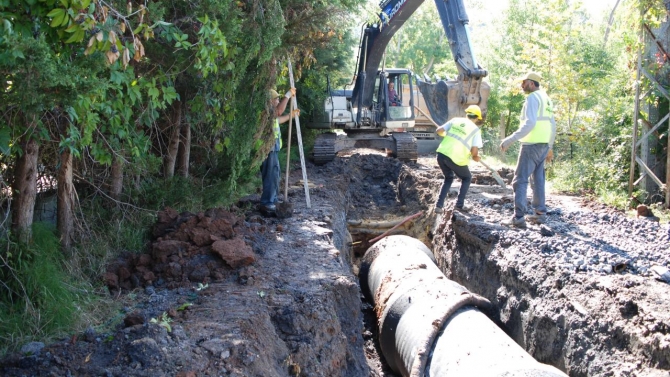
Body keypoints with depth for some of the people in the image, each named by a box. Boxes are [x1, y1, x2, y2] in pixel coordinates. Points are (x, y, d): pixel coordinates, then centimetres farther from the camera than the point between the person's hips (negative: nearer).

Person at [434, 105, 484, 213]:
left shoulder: (455, 120, 12)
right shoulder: (475, 130, 4)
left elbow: (439, 130, 8)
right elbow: (474, 150, -6)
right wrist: (475, 157, 16)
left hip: (441, 154, 4)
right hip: (456, 159, -4)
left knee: (448, 178, 27)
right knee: (467, 178, 24)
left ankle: (439, 205, 16)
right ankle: (459, 205, 17)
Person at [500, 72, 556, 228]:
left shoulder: (533, 98, -11)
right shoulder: (546, 98, 17)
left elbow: (529, 123, -23)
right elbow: (552, 126, 21)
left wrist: (510, 139, -24)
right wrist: (550, 147, 29)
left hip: (531, 144, -9)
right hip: (543, 145, 9)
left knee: (520, 180, -8)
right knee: (538, 179, 16)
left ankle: (519, 217, -13)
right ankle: (540, 213, 19)